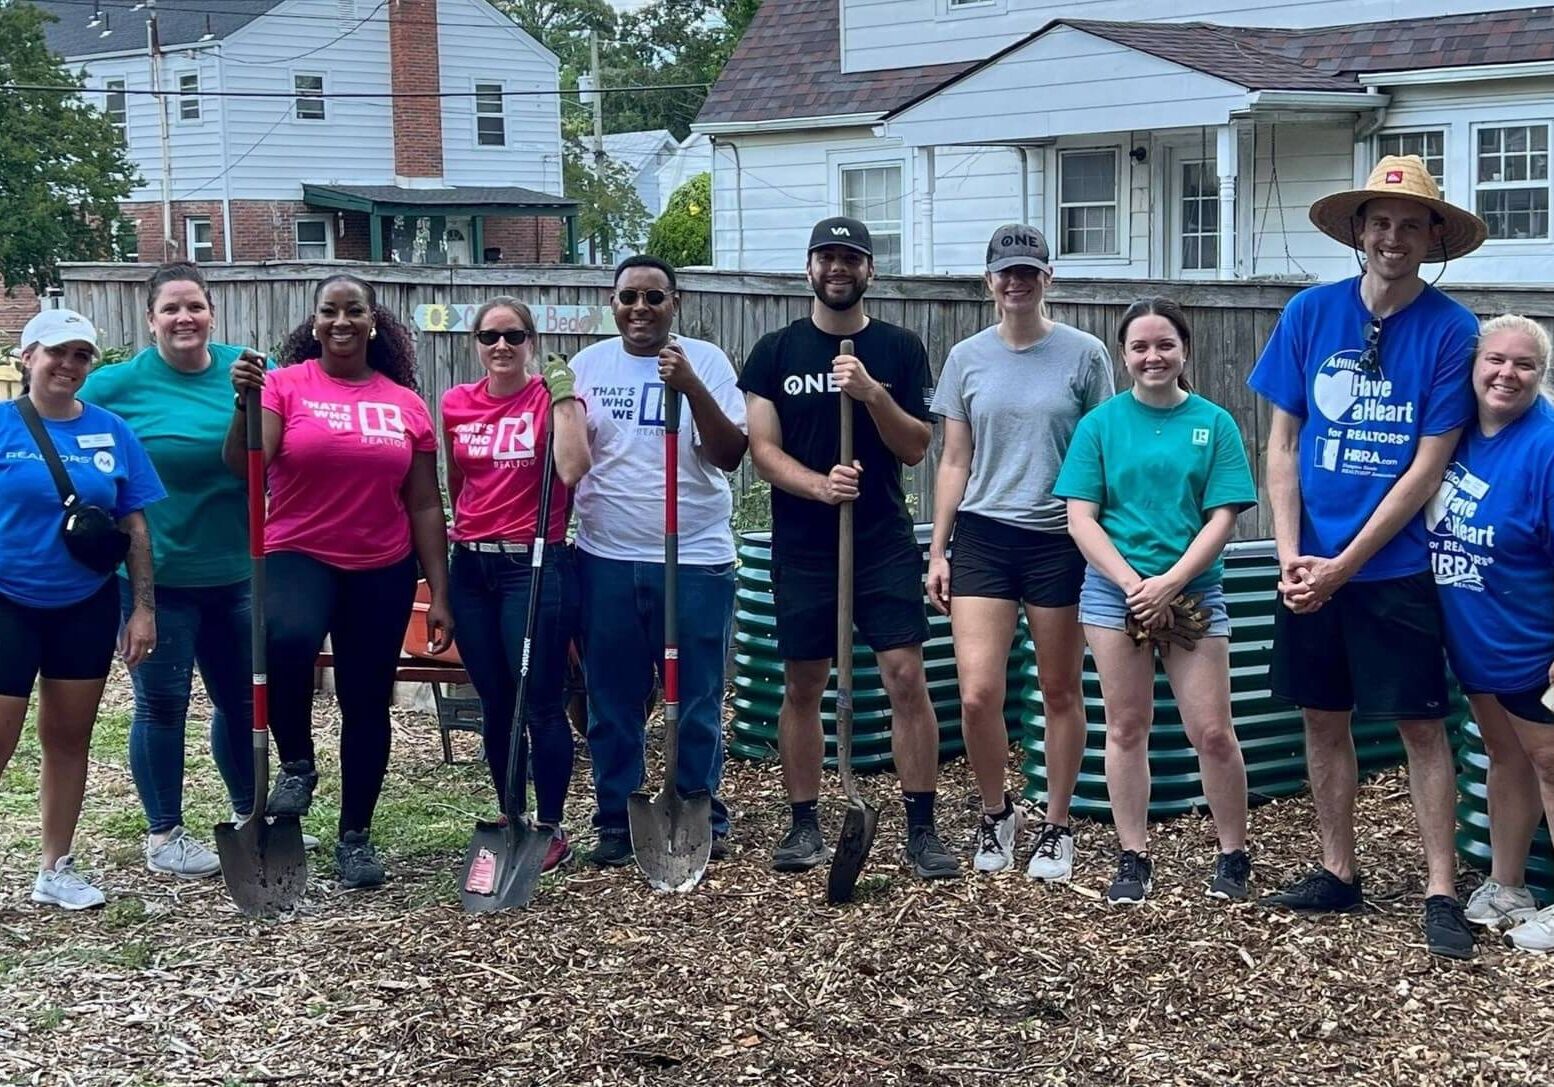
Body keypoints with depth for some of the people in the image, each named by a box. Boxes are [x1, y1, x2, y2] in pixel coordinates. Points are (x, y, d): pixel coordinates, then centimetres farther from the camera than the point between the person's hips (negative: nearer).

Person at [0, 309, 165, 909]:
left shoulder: (111, 431, 1)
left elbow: (134, 526, 5)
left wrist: (143, 608, 1)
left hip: (86, 608, 3)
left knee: (68, 738, 11)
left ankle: (56, 869, 22)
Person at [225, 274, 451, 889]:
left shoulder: (406, 404, 5)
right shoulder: (286, 385, -3)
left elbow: (424, 507, 7)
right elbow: (243, 466, -16)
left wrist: (439, 593, 4)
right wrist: (245, 402, -33)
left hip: (383, 573, 3)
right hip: (299, 558, -3)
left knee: (366, 703, 9)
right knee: (287, 641, -33)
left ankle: (355, 834, 25)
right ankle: (297, 764, -7)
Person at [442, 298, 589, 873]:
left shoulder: (551, 396, -5)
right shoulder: (456, 404, 7)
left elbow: (572, 470, -21)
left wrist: (563, 396, -18)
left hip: (534, 564, -5)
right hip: (471, 567, 5)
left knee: (541, 703, -3)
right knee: (495, 704, 12)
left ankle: (552, 829, 7)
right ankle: (511, 820, 24)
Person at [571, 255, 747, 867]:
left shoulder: (704, 361, -1)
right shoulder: (588, 365, 8)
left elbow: (730, 454, -10)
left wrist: (690, 387, -20)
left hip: (696, 559, -2)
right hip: (607, 559, 3)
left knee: (698, 700, 4)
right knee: (612, 702, 9)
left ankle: (703, 818, 17)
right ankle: (615, 822, 20)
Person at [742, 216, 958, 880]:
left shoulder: (899, 350, 5)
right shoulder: (776, 352, 5)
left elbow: (915, 447, 1)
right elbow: (762, 449, -1)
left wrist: (872, 393, -16)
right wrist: (818, 484, -18)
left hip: (884, 541, 0)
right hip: (802, 546, 1)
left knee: (907, 678, -7)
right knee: (801, 687, 6)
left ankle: (921, 829, 0)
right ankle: (804, 824, 18)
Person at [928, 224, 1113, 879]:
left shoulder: (1084, 355, 0)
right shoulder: (967, 358, 6)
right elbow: (955, 463, 10)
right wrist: (937, 551, 7)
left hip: (1061, 539, -1)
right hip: (982, 537, 1)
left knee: (1060, 692, 7)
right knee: (977, 694, -8)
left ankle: (1055, 827, 22)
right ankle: (996, 815, 16)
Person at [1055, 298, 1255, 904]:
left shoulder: (1214, 423, 2)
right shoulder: (1101, 423, 3)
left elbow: (1223, 518, -3)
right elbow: (1080, 518, -2)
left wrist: (1169, 584, -13)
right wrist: (1133, 584, -12)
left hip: (1193, 593, -1)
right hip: (1114, 589, 1)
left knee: (1211, 731, -2)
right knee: (1127, 727, 6)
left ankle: (1233, 856, 15)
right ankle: (1133, 859, 15)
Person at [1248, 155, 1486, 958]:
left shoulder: (1450, 330, -8)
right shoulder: (1311, 313, 0)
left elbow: (1427, 468, -10)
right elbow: (1282, 445, 3)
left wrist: (1343, 567, -12)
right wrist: (1291, 557, -7)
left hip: (1396, 567, -3)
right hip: (1310, 567, 3)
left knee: (1421, 725, 1)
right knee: (1324, 719, 11)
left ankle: (1440, 892, 9)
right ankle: (1338, 873, 24)